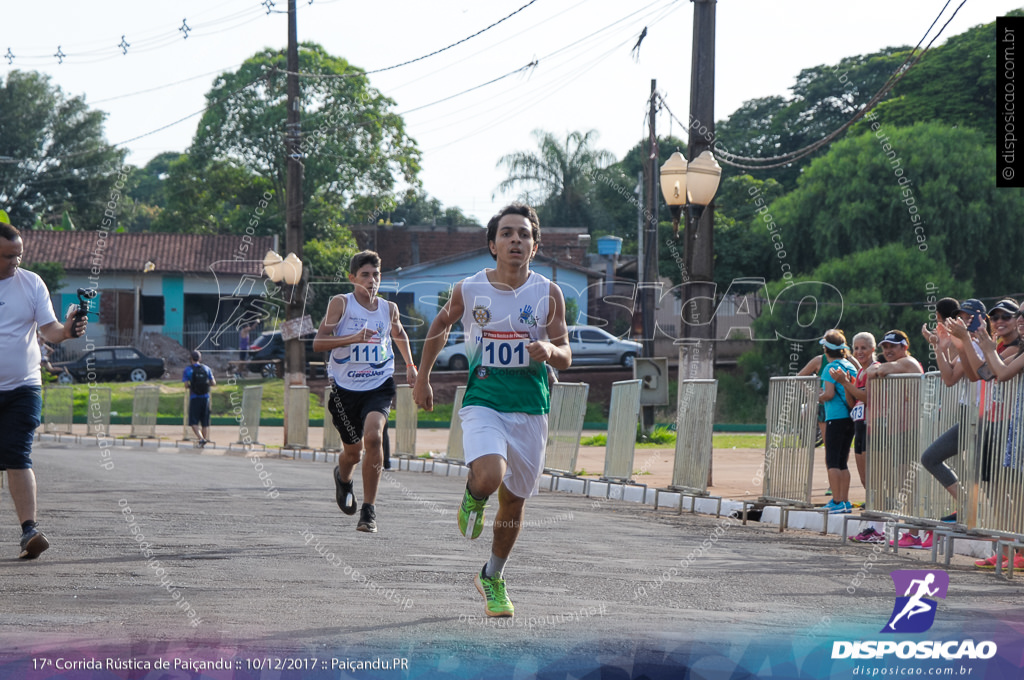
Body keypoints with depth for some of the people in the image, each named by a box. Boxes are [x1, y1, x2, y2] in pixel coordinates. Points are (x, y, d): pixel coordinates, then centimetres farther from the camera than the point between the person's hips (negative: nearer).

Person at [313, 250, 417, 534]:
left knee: (373, 436, -25)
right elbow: (318, 343, -15)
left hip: (379, 386, 1)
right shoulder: (341, 303, -6)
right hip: (345, 389, -1)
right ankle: (343, 478, 51)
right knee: (352, 450, 11)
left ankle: (369, 510, -16)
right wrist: (354, 338, -26)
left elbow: (400, 335, 28)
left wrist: (410, 366, 25)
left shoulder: (389, 309, 4)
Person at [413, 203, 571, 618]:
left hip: (530, 409, 2)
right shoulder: (469, 290, -3)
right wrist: (422, 378, 18)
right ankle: (473, 497, 11)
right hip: (482, 403, -2)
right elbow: (441, 326, 17)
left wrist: (548, 349, -24)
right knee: (489, 477, -28)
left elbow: (565, 358, -1)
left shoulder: (548, 294, -3)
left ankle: (493, 577, 35)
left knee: (514, 500, 12)